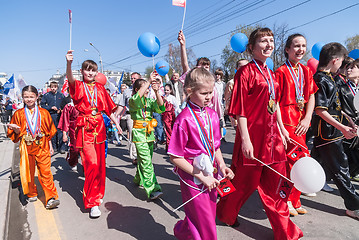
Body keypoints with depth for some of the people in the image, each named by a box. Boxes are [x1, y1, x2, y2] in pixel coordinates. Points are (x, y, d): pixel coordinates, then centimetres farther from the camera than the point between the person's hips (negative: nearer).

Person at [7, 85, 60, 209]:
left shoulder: (43, 113, 4)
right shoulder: (19, 114, 5)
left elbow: (49, 131, 9)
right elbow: (16, 134, 8)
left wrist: (50, 146, 8)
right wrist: (16, 129, -15)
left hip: (42, 147, -1)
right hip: (26, 147, 2)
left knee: (45, 172, -5)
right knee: (28, 171, 11)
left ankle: (51, 198, -6)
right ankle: (32, 194, 30)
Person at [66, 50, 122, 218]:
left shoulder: (100, 88, 12)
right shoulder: (79, 86, 1)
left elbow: (108, 107, 15)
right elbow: (70, 79, -23)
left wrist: (116, 123, 12)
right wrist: (68, 63, -41)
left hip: (99, 127, 4)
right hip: (85, 128, -4)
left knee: (99, 163, 11)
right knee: (92, 163, -13)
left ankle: (97, 193, 32)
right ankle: (92, 202, -2)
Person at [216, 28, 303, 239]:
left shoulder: (270, 74, 14)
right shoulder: (246, 72, -10)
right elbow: (240, 109, -15)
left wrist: (282, 128, 17)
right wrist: (245, 139, -19)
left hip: (272, 137, 8)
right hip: (253, 136, -7)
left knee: (273, 184, 16)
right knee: (245, 182, 8)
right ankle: (226, 214, 35)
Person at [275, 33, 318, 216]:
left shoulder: (306, 71, 14)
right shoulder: (281, 72, -7)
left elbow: (311, 97, 12)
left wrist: (307, 119, -2)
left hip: (301, 122, 6)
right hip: (286, 121, -6)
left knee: (293, 160, 11)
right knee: (302, 156, -12)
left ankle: (292, 200, 25)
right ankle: (289, 199, 7)